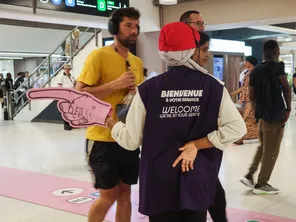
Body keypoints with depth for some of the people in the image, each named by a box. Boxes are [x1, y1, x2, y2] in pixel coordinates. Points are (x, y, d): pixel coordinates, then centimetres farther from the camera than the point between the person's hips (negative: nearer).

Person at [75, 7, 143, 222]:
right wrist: (116, 84, -21)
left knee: (125, 193, 13)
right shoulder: (99, 55, -10)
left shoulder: (138, 62, 11)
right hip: (104, 138, -6)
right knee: (109, 195, 2)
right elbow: (80, 94, -15)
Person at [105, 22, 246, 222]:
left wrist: (109, 121, 11)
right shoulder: (213, 86, -5)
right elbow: (236, 127, -11)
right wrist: (196, 144, -6)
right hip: (198, 181, 1)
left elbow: (131, 140, -7)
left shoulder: (149, 88, -8)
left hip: (159, 183, 0)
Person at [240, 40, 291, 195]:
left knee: (263, 147, 22)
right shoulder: (278, 67, -10)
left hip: (261, 114, 7)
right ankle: (261, 184, 11)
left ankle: (249, 175, 16)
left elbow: (251, 96, 9)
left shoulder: (255, 71, 8)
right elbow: (287, 89, -16)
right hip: (275, 114, -6)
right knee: (271, 151, 4)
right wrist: (288, 109, -6)